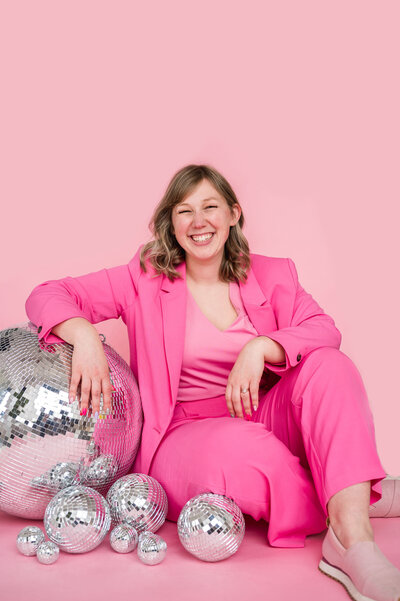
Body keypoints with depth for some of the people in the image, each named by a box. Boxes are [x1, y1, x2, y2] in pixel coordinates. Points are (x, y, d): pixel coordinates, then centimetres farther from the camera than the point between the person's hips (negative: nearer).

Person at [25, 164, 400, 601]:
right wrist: (84, 335, -22)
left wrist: (260, 348, -24)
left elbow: (325, 330, -6)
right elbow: (47, 296, 0)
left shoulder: (271, 275, 9)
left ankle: (353, 538, -34)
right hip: (183, 434, -2)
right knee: (240, 446, -37)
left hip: (264, 423, 3)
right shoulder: (145, 280, 3)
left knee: (329, 364, -23)